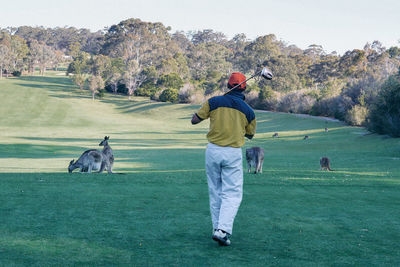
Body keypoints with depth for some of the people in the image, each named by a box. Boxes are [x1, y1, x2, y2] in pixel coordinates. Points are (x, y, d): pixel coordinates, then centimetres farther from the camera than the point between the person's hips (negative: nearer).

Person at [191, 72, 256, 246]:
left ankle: (217, 228, 18)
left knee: (215, 192, 14)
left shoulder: (214, 102, -3)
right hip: (233, 153, -2)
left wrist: (205, 111, 22)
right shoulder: (248, 111, -1)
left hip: (213, 151, 2)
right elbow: (250, 134, 14)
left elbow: (194, 120, 4)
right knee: (232, 194, 0)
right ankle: (223, 230, -16)